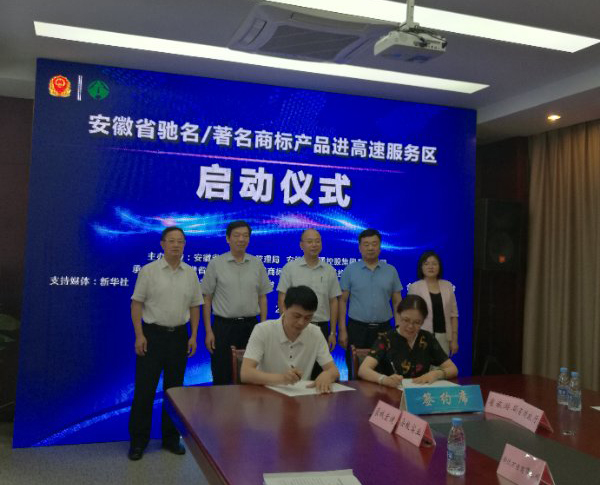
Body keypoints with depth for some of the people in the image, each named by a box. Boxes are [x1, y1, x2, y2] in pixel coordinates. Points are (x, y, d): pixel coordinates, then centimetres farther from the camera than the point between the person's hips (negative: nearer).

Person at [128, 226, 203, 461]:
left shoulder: (191, 274, 6)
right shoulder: (148, 271, -4)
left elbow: (195, 307, 10)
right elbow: (137, 303, -4)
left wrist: (193, 336, 2)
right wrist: (139, 335, -11)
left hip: (179, 336, 3)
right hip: (152, 334, -3)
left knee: (174, 388, 10)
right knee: (144, 389, 0)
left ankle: (171, 437, 22)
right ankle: (138, 440, 12)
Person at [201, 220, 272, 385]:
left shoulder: (257, 264, 6)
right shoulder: (216, 264, -1)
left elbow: (262, 298, 9)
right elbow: (207, 299, 0)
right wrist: (208, 331, -5)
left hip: (250, 326, 2)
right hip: (224, 326, -2)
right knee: (222, 378, 3)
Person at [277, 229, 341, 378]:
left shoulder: (329, 270, 7)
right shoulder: (290, 268, 1)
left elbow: (333, 302, 9)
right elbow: (282, 300, -1)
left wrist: (333, 332, 5)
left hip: (321, 328, 2)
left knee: (319, 371, 6)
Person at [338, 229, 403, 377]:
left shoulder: (391, 270, 8)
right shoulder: (350, 270, 2)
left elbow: (397, 302, 9)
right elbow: (342, 301, 1)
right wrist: (342, 330, -5)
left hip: (383, 329, 2)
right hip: (357, 328, -1)